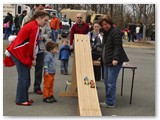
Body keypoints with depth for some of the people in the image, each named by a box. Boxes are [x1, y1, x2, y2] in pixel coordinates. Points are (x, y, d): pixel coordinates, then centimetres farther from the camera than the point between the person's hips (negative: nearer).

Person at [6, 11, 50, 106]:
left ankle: (24, 98, 19)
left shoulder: (31, 25, 18)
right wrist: (33, 58, -7)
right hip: (20, 53, -10)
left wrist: (32, 57, 13)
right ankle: (21, 100, 2)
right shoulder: (35, 27, -14)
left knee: (25, 77, 13)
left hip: (18, 51, 10)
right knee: (24, 77, -5)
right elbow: (32, 44, -16)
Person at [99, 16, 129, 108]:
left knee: (111, 82, -8)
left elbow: (118, 46, -19)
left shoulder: (115, 32, -12)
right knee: (106, 82, 12)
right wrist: (103, 57, 29)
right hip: (107, 61, 10)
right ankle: (108, 101, 21)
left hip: (114, 61, -10)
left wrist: (115, 58, -26)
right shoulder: (106, 32, 19)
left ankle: (110, 103, -1)